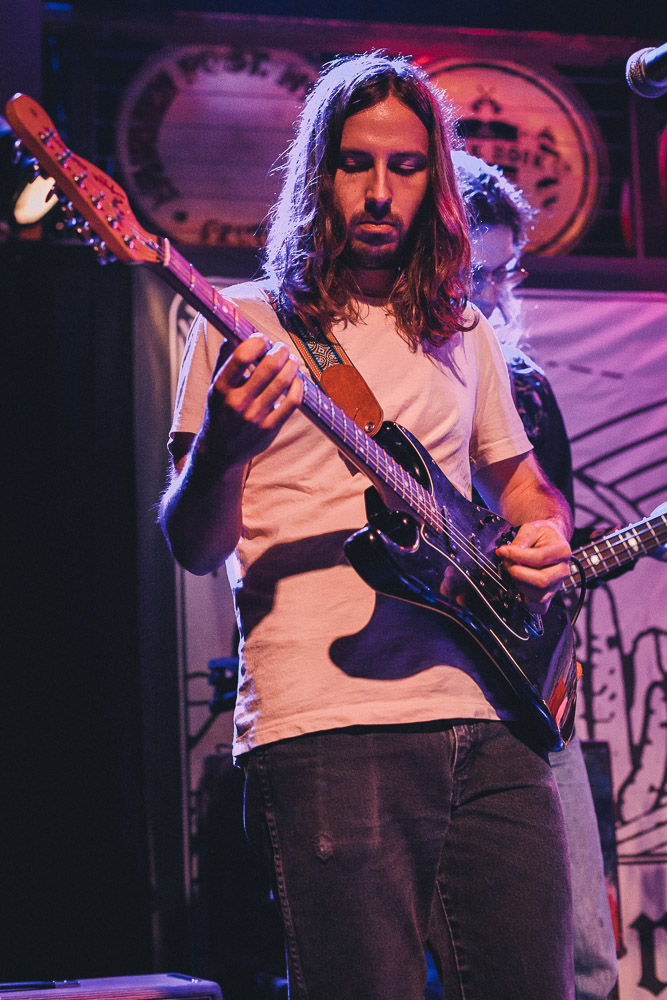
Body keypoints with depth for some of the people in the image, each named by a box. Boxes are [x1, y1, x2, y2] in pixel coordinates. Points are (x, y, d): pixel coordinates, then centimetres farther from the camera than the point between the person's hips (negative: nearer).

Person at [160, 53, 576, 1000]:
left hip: (489, 718, 5)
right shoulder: (245, 325, 6)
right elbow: (193, 547, -1)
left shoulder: (463, 334, 20)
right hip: (326, 725, -4)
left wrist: (546, 533, 7)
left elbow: (523, 482, 32)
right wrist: (221, 450, -23)